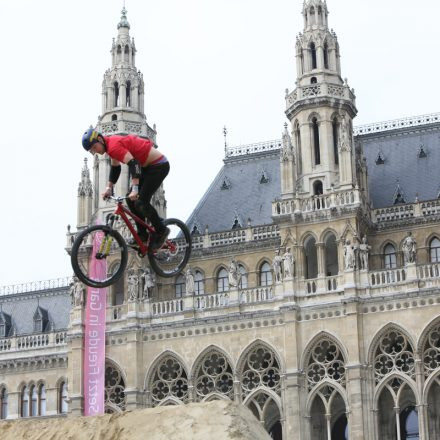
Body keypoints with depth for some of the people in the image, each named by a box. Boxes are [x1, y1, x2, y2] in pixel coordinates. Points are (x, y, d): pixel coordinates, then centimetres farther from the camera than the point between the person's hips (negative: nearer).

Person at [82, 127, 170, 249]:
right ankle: (142, 234, 11)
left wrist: (135, 189, -41)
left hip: (159, 165, -10)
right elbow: (115, 168, 17)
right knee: (131, 200, 6)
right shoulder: (111, 144, 7)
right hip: (148, 166, 10)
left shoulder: (114, 146, -24)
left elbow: (133, 164, -35)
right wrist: (109, 188, 9)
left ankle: (161, 231, 2)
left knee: (141, 202, -14)